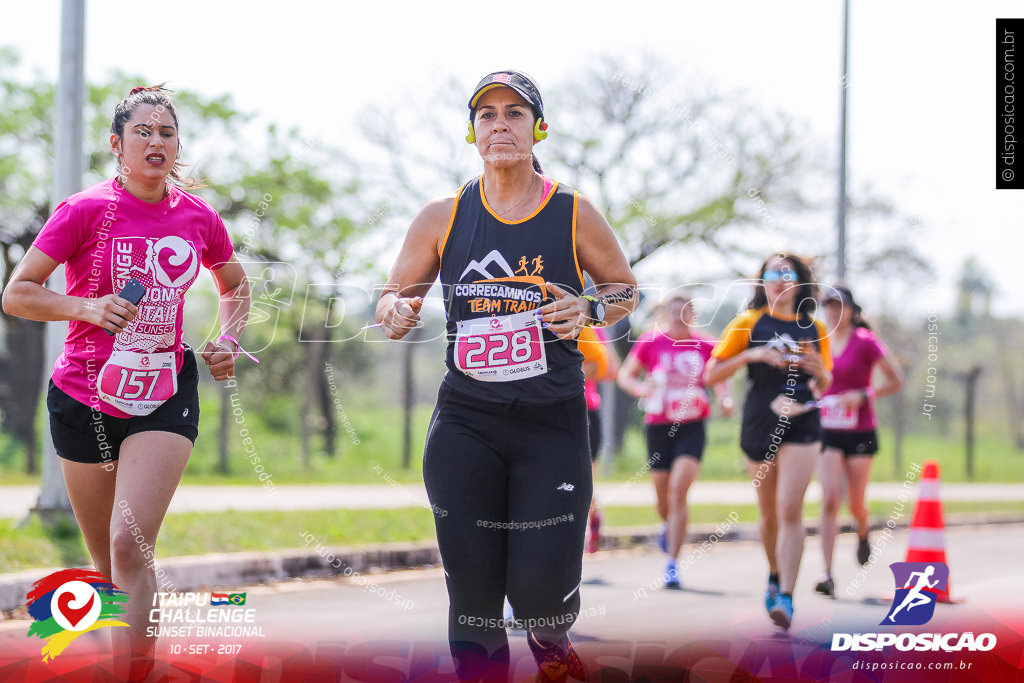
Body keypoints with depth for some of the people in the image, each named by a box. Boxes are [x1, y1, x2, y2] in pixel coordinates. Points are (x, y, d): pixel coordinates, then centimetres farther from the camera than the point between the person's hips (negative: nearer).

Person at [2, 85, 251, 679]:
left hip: (166, 397, 0)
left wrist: (229, 341, 4)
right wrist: (85, 307, -21)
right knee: (109, 567, 9)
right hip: (85, 400, 0)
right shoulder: (86, 211, -7)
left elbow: (236, 285, 22)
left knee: (131, 546, -18)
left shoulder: (198, 217, 3)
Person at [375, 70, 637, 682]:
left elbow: (626, 289, 13)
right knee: (472, 584, -2)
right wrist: (396, 314, -9)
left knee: (541, 586, -7)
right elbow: (394, 296, 15)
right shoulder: (443, 217, 4)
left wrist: (589, 311, -9)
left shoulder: (573, 213, 1)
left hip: (551, 423, -1)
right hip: (466, 424, 1)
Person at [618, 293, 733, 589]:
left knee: (678, 490, -17)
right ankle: (669, 526, 49)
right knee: (663, 496, 11)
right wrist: (639, 388, -16)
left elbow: (720, 378, 16)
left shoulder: (705, 346, 2)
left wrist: (725, 400, -4)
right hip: (658, 427, 1)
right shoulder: (650, 342, -1)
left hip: (692, 428, -1)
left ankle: (672, 563, -13)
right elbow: (625, 375, 6)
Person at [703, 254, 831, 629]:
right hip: (759, 427, 1)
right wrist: (752, 355, -15)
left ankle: (786, 597, -15)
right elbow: (711, 375, -1)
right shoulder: (748, 323, 2)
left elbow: (825, 384, 19)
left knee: (790, 509, -14)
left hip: (801, 426, -1)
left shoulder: (814, 329, 7)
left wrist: (819, 370, -5)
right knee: (769, 512, 12)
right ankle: (775, 576, 37)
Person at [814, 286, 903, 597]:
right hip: (828, 431, 2)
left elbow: (896, 381, -5)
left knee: (855, 504, 7)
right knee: (830, 500, -12)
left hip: (860, 433, -2)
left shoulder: (866, 341, -7)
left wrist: (863, 396, -16)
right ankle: (828, 575, -15)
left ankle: (863, 533, 45)